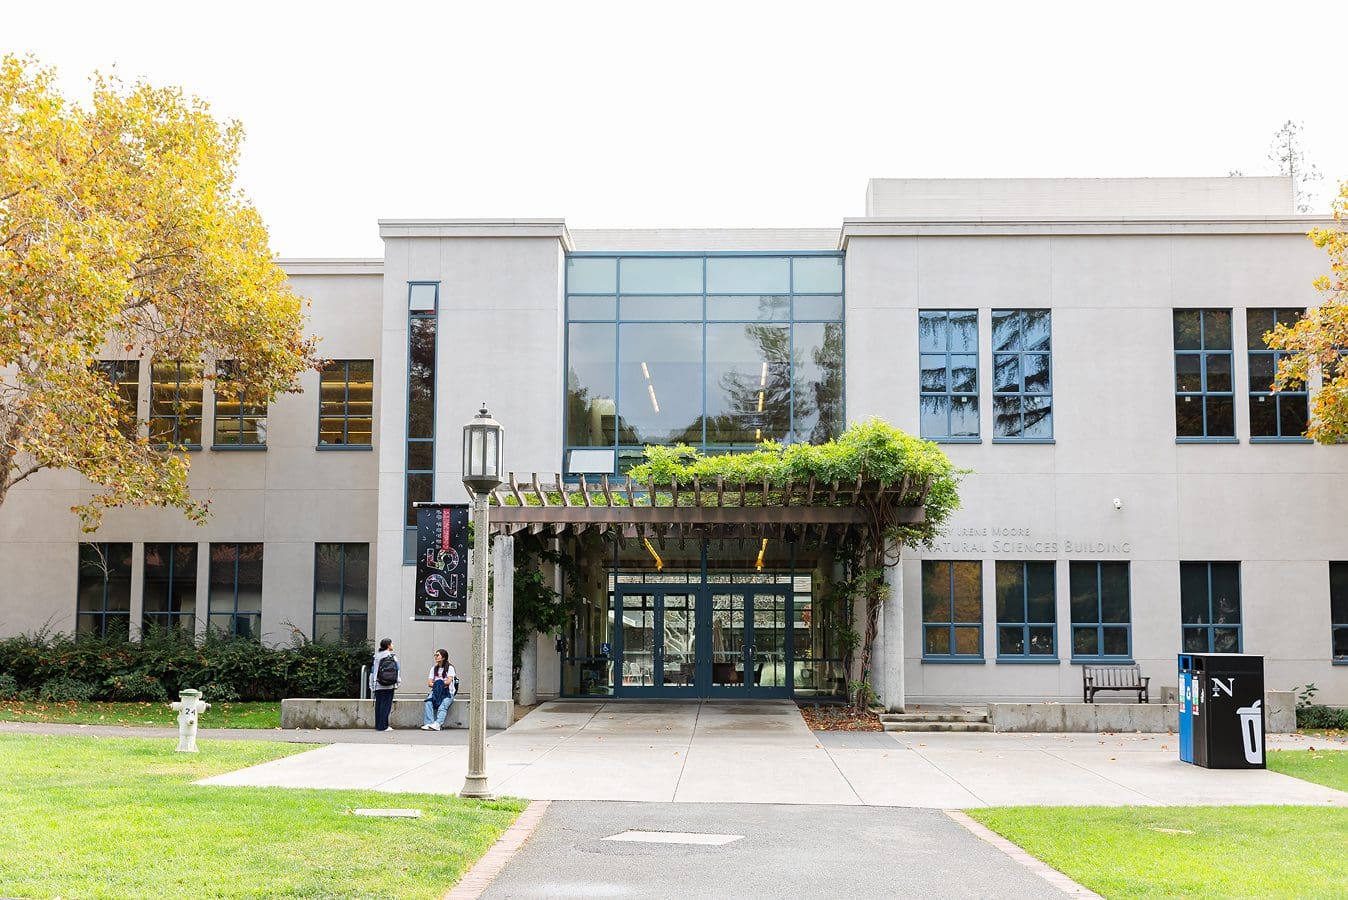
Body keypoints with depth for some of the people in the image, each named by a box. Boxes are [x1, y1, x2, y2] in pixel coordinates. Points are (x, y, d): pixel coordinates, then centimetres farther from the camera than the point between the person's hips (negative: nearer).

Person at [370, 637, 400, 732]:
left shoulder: (376, 657, 11)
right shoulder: (392, 657, -1)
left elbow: (372, 671, 13)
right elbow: (398, 670, -4)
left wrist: (372, 686, 17)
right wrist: (397, 682, 2)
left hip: (378, 686, 4)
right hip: (389, 686, -4)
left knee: (378, 705, 9)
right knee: (386, 705, -3)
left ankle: (378, 725, 11)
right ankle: (383, 726, -6)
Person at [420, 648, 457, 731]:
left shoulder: (450, 668, 1)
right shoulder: (434, 668, 16)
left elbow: (448, 681, -10)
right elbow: (429, 683, 9)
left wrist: (436, 683, -1)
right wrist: (437, 685, -9)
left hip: (448, 693, -3)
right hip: (436, 692, 4)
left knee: (443, 705, -32)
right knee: (428, 702, -28)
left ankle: (437, 724, -49)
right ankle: (428, 723, -40)